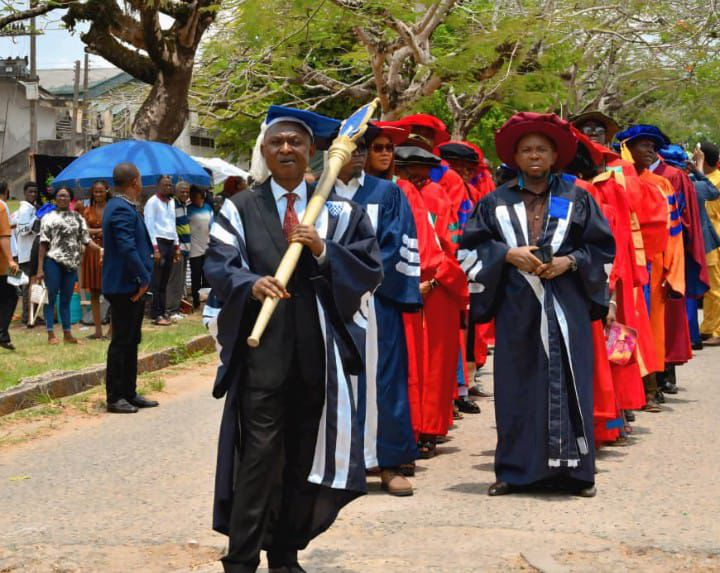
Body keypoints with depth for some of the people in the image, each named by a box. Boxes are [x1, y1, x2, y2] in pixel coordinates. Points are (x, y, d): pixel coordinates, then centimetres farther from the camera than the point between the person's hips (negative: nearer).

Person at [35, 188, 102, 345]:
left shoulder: (78, 218, 13)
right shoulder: (49, 217, 3)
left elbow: (86, 240, 6)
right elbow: (43, 244, -1)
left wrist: (100, 249, -13)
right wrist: (40, 268, -7)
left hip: (71, 263, 4)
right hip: (53, 261, -4)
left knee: (66, 300, 10)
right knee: (51, 298, -1)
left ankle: (67, 334, 14)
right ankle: (51, 334, 2)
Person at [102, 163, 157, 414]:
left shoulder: (123, 207, 15)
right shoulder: (122, 210, -18)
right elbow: (127, 249, -25)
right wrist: (144, 279, -21)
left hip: (131, 286, 11)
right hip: (125, 287, -11)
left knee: (131, 341, 15)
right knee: (121, 341, -4)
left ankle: (129, 393, 22)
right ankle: (115, 397, 1)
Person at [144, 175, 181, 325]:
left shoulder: (171, 202, 16)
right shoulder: (152, 202, -7)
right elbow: (149, 225, -11)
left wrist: (177, 246, 17)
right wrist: (155, 248, -16)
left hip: (170, 243, 7)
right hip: (158, 241, -7)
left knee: (164, 281, 10)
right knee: (157, 282, -7)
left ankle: (163, 312, 15)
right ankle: (156, 315, -5)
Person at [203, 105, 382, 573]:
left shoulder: (336, 212, 12)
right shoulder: (240, 209, 7)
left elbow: (371, 268, 4)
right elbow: (219, 266, -5)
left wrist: (323, 251, -12)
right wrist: (251, 284, -26)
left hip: (316, 351, 3)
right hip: (261, 347, -3)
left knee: (305, 456, 8)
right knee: (259, 453, -8)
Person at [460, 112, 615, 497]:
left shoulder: (576, 199, 9)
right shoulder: (496, 202, 9)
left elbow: (603, 248, 10)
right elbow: (469, 249, 7)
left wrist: (570, 262, -7)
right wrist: (507, 255, -8)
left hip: (567, 309, 0)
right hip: (516, 310, 1)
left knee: (568, 385, -3)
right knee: (517, 387, 0)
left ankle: (573, 469, 4)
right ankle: (515, 471, 7)